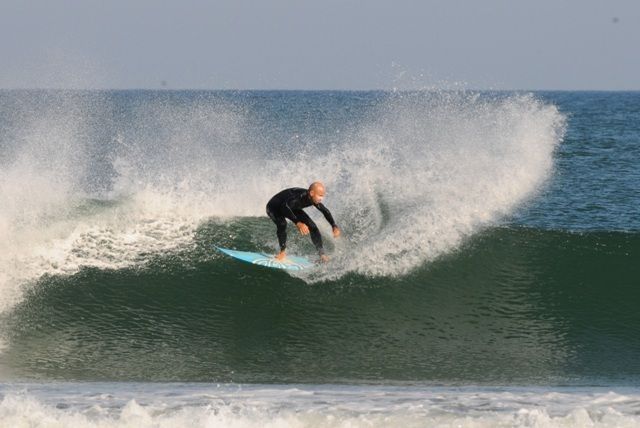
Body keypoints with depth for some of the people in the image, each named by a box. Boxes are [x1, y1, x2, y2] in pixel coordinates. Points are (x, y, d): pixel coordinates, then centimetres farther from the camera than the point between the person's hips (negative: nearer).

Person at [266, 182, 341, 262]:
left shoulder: (313, 199, -19)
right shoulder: (299, 196, -43)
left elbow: (325, 211, 0)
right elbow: (285, 207, -59)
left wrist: (334, 226, -9)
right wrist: (298, 223, -68)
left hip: (291, 208, 7)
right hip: (274, 208, -7)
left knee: (312, 226, -4)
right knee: (282, 224, -36)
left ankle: (322, 254, 5)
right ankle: (283, 251, -17)